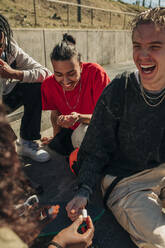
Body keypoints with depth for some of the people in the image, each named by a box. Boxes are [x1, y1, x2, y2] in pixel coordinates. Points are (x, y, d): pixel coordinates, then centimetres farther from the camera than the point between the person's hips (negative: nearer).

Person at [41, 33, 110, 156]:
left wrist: (80, 117, -42)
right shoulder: (49, 85, -13)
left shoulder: (95, 73, -27)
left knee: (83, 133, -36)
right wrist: (56, 138, -10)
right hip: (72, 131, 5)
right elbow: (55, 113, 3)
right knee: (55, 145, -24)